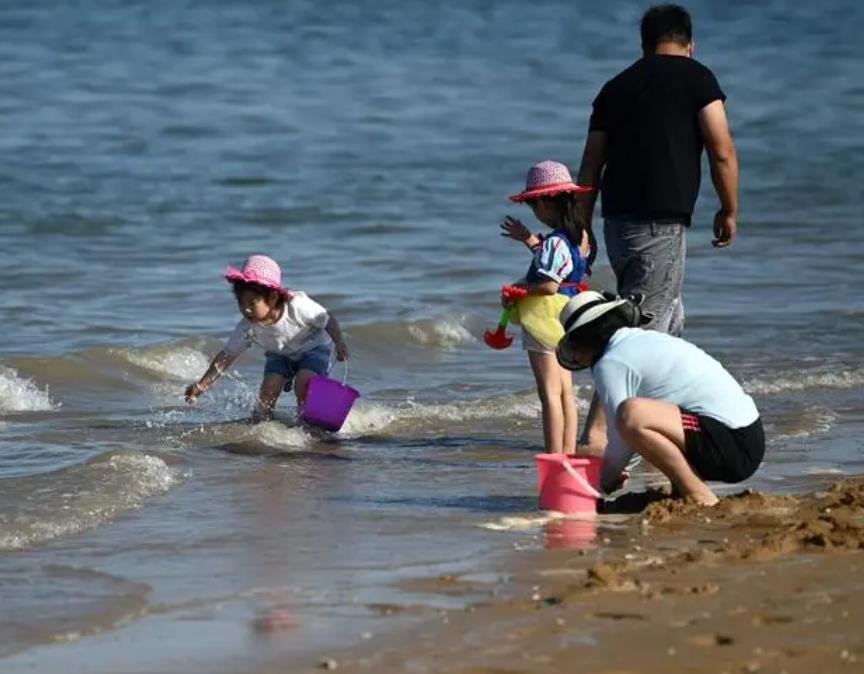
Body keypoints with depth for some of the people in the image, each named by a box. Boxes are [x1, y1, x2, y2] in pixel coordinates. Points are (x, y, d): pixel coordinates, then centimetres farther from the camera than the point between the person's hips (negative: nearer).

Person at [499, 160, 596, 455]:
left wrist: (518, 290, -13)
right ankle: (568, 453, 16)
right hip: (565, 320, 9)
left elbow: (549, 285, -26)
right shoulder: (579, 238, 9)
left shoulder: (554, 241, -19)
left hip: (544, 321, -9)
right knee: (565, 391, 13)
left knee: (550, 392, -8)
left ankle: (554, 456, -10)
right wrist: (529, 240, 33)